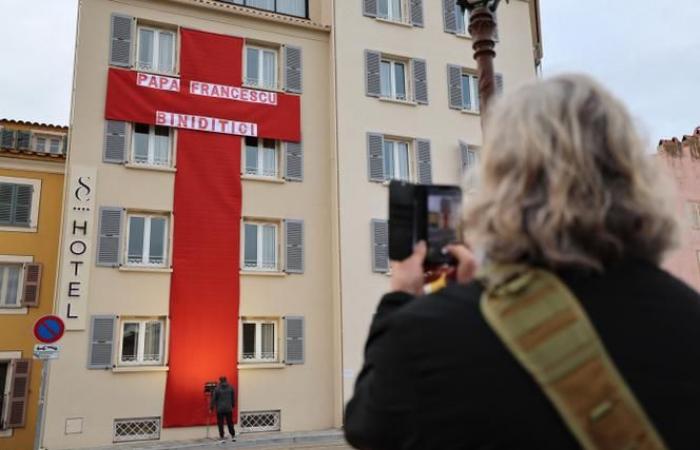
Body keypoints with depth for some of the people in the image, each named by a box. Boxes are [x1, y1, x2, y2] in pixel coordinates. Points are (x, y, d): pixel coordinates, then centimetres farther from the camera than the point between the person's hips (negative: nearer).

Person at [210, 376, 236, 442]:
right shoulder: (231, 388, 2)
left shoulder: (217, 389, -9)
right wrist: (233, 405, 20)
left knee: (220, 424, 4)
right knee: (230, 423, 12)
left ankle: (222, 437, 3)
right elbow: (233, 398, 8)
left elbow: (214, 399, -6)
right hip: (229, 409, 3)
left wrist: (212, 408, 3)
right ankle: (233, 436, 14)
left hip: (220, 409, -3)